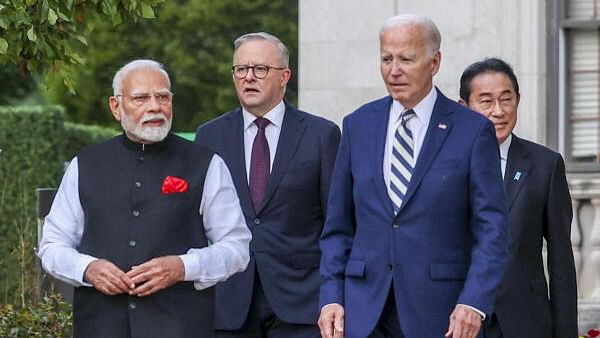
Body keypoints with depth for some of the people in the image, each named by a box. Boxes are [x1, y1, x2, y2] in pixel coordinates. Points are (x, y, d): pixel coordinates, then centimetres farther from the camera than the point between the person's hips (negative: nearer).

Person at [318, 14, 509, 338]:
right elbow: (338, 224, 12)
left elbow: (491, 229, -4)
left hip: (437, 312, -2)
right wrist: (331, 297, 1)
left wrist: (473, 302, -15)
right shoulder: (358, 126, 10)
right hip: (364, 310, 2)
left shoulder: (473, 130, 0)